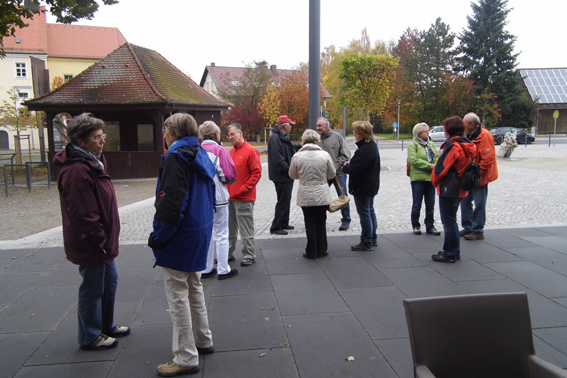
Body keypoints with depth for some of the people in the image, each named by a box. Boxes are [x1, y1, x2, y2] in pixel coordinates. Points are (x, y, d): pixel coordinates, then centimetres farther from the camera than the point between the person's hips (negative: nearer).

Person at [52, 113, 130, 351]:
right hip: (90, 244, -11)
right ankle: (90, 337, 22)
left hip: (102, 241, 11)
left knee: (110, 281, 21)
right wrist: (99, 238, -18)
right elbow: (83, 212, -26)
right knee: (93, 288, 4)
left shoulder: (93, 162, 11)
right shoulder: (77, 171, -23)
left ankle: (106, 326, 39)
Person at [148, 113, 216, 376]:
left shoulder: (175, 158, -17)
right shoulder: (200, 155, 10)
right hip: (200, 233, 9)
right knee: (194, 288, 22)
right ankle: (203, 340, 35)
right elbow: (208, 198, 15)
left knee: (177, 296, 1)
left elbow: (170, 204, -23)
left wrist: (157, 238, -14)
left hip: (179, 237, -9)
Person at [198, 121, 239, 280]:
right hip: (218, 197, -5)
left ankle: (206, 269, 22)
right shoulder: (220, 150, -11)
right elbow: (230, 175, -14)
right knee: (221, 234, 5)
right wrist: (221, 179, 5)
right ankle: (223, 270, 11)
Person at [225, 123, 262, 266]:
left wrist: (244, 189, -15)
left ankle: (249, 255, 11)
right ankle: (229, 253, 27)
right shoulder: (231, 151, 12)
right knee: (230, 228, 16)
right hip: (230, 197, 7)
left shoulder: (250, 151, -9)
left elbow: (257, 173, -12)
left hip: (244, 198, -7)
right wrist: (226, 188, 7)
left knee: (246, 229, 0)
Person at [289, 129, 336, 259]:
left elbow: (292, 175, 5)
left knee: (310, 223, 9)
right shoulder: (325, 155, -7)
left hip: (305, 196, 0)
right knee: (321, 222, 13)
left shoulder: (297, 156, -9)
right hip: (322, 195, 1)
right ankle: (321, 250, 21)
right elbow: (332, 174, 4)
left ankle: (311, 252, 15)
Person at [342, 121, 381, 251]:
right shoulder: (373, 145, 8)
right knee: (370, 211, 19)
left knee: (364, 213, -1)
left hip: (362, 187, -11)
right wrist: (350, 165, 6)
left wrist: (346, 167, -7)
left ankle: (366, 243, 8)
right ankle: (373, 239, 31)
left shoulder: (364, 150, -25)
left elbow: (356, 169, -26)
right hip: (371, 185, 11)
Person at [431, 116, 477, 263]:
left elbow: (441, 168, -18)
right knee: (451, 221, 19)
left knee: (449, 222, 0)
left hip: (448, 189, -9)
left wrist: (435, 181, 1)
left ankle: (450, 254, 9)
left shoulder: (453, 146, -19)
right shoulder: (465, 145, 9)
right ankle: (454, 251, 28)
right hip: (459, 189, 9)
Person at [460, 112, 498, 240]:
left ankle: (478, 231, 8)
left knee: (479, 204, -1)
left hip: (479, 178, -9)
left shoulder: (484, 136, -16)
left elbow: (488, 158, -22)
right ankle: (468, 227, 26)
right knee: (465, 201, 14)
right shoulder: (469, 136, 12)